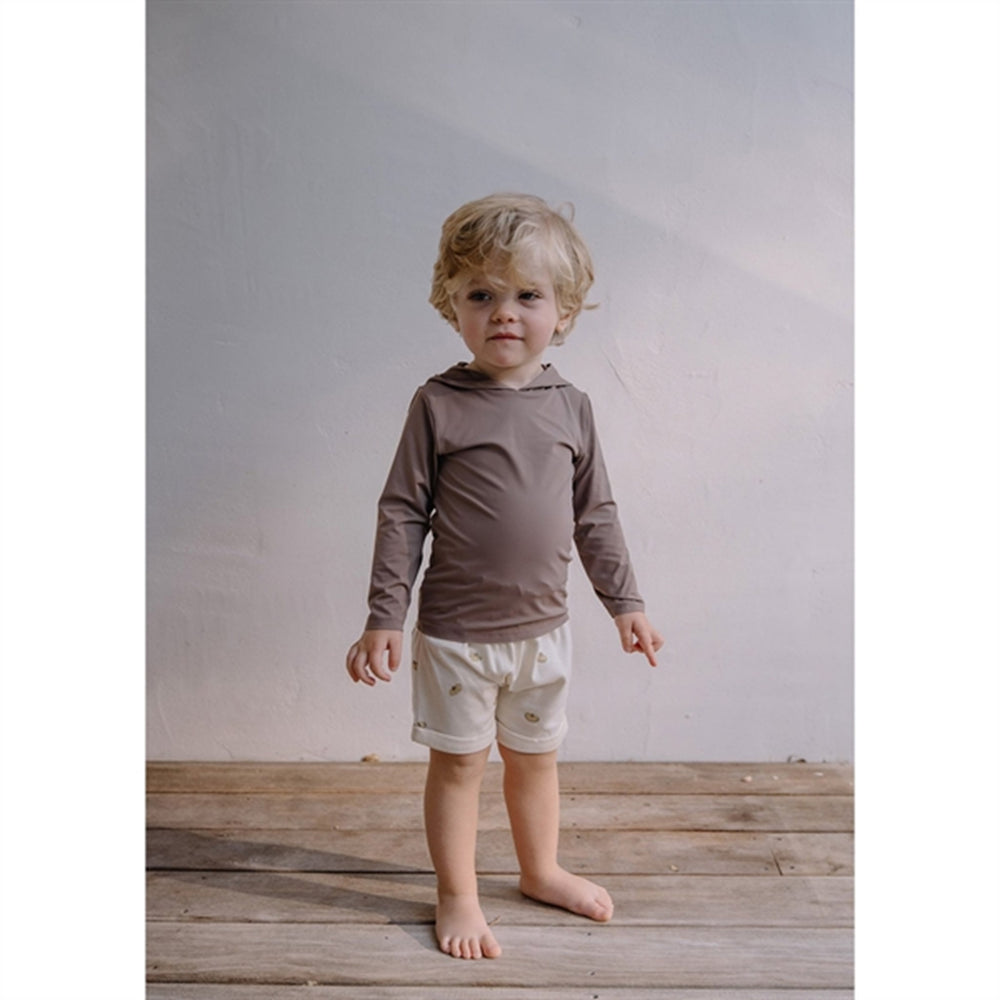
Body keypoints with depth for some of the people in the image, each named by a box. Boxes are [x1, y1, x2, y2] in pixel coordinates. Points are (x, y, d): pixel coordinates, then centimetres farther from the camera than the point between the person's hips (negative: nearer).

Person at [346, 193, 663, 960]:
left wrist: (624, 600, 8)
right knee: (459, 760, 10)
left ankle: (542, 870, 42)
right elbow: (403, 513, -9)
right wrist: (385, 618, -11)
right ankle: (458, 897, 29)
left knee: (536, 754, 19)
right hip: (456, 628, -3)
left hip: (543, 624, 4)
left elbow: (596, 513, 8)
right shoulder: (439, 404, -10)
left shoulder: (571, 407, 1)